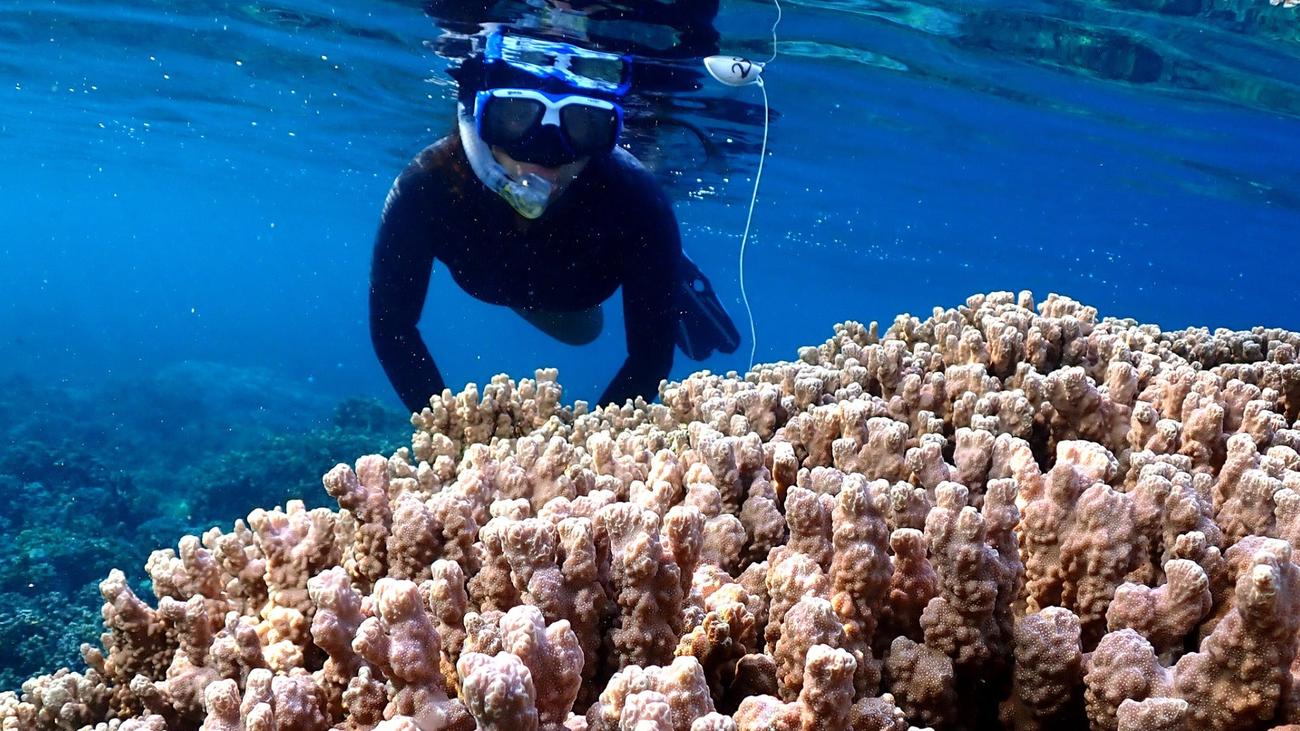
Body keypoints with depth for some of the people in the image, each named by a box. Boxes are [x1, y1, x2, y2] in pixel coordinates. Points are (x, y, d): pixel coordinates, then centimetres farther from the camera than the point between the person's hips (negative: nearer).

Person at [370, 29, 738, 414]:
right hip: (501, 282, 2)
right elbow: (391, 324, -31)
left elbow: (651, 352, -36)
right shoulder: (428, 184, -42)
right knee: (580, 331, 31)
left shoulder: (635, 199, -44)